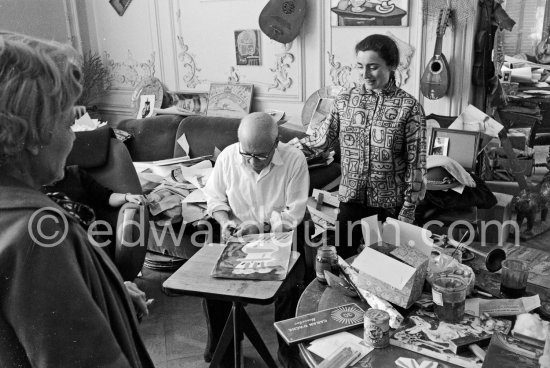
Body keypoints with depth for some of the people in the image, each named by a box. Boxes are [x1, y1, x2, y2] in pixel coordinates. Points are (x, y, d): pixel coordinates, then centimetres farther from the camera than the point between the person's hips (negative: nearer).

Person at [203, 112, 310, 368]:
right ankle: (219, 344, 9)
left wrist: (261, 227, -25)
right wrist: (225, 221, -15)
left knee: (289, 284, -25)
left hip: (279, 235, -2)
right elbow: (215, 198, 5)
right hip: (238, 236, 2)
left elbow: (294, 213, -13)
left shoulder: (294, 160, -16)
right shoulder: (228, 156, -9)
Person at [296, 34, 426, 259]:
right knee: (343, 258, 11)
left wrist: (408, 209, -9)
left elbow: (415, 163, -9)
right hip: (351, 197, 3)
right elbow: (322, 139, 8)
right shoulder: (345, 100, -1)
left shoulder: (408, 107, -11)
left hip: (390, 203, -2)